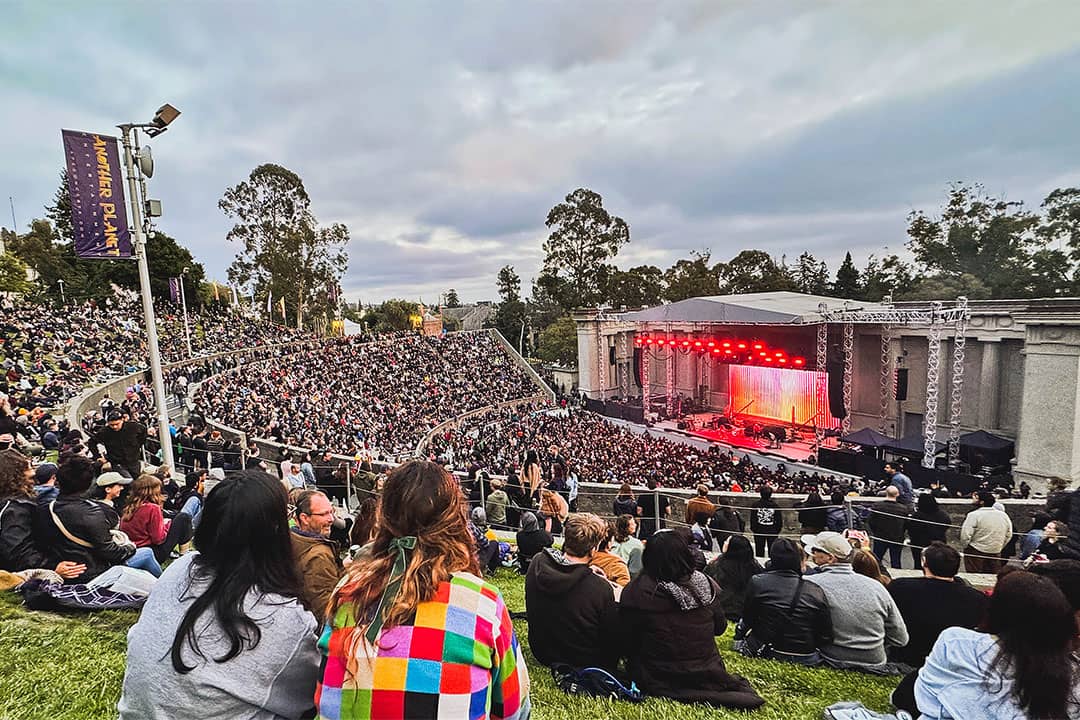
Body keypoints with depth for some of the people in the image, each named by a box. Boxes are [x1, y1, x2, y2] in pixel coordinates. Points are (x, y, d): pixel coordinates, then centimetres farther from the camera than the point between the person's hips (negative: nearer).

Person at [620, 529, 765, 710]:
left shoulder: (635, 591, -23)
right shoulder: (705, 583, -12)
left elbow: (628, 638, -10)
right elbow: (720, 627, 5)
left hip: (660, 682, -6)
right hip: (706, 676, 7)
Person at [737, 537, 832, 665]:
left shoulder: (757, 581, -10)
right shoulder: (816, 591, -9)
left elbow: (747, 619, 1)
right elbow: (826, 637, -5)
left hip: (763, 653, -1)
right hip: (804, 659, 1)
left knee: (742, 624, 27)